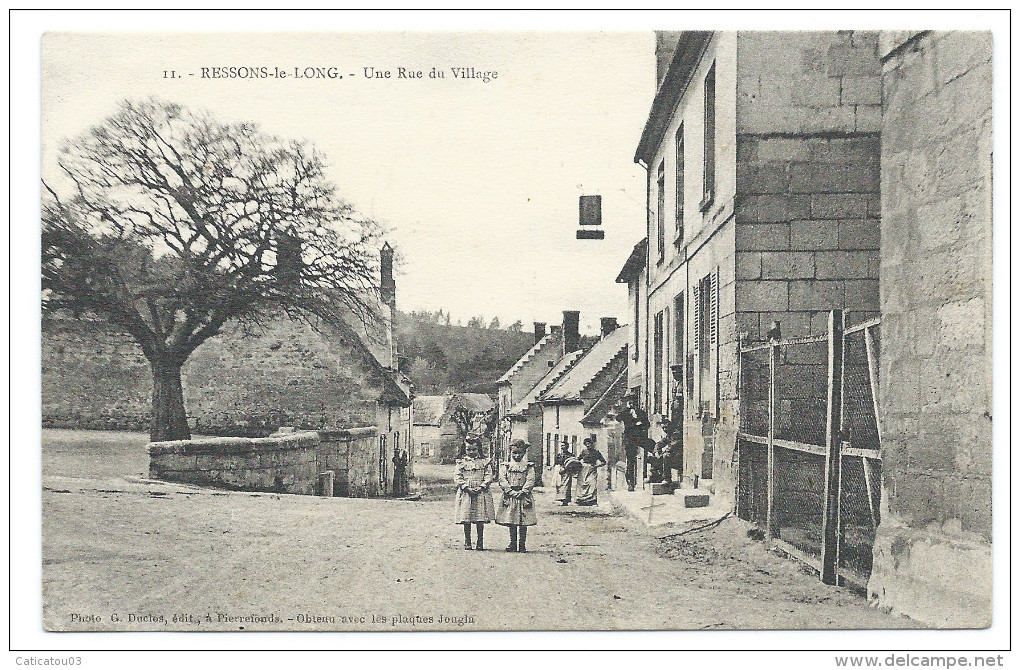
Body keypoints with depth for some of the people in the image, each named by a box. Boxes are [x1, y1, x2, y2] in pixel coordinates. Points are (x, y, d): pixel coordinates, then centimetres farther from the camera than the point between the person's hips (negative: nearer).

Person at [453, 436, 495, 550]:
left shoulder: (485, 462, 7)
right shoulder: (461, 463, 7)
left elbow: (489, 477, 1)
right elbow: (457, 478, 0)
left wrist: (480, 487, -13)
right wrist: (467, 488, -12)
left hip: (481, 493, 0)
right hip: (465, 494, 0)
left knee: (480, 521, -1)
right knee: (466, 520, 1)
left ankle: (480, 542, 7)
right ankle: (467, 542, 11)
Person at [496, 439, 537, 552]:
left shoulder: (528, 466, 4)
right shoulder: (505, 466, 6)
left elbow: (530, 481, -5)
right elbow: (502, 480, -4)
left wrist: (522, 492, -17)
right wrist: (511, 492, -15)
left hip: (524, 496, -1)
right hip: (509, 497, 1)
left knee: (523, 523, 1)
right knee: (511, 523, 6)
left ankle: (522, 544, 9)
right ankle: (513, 543, 16)